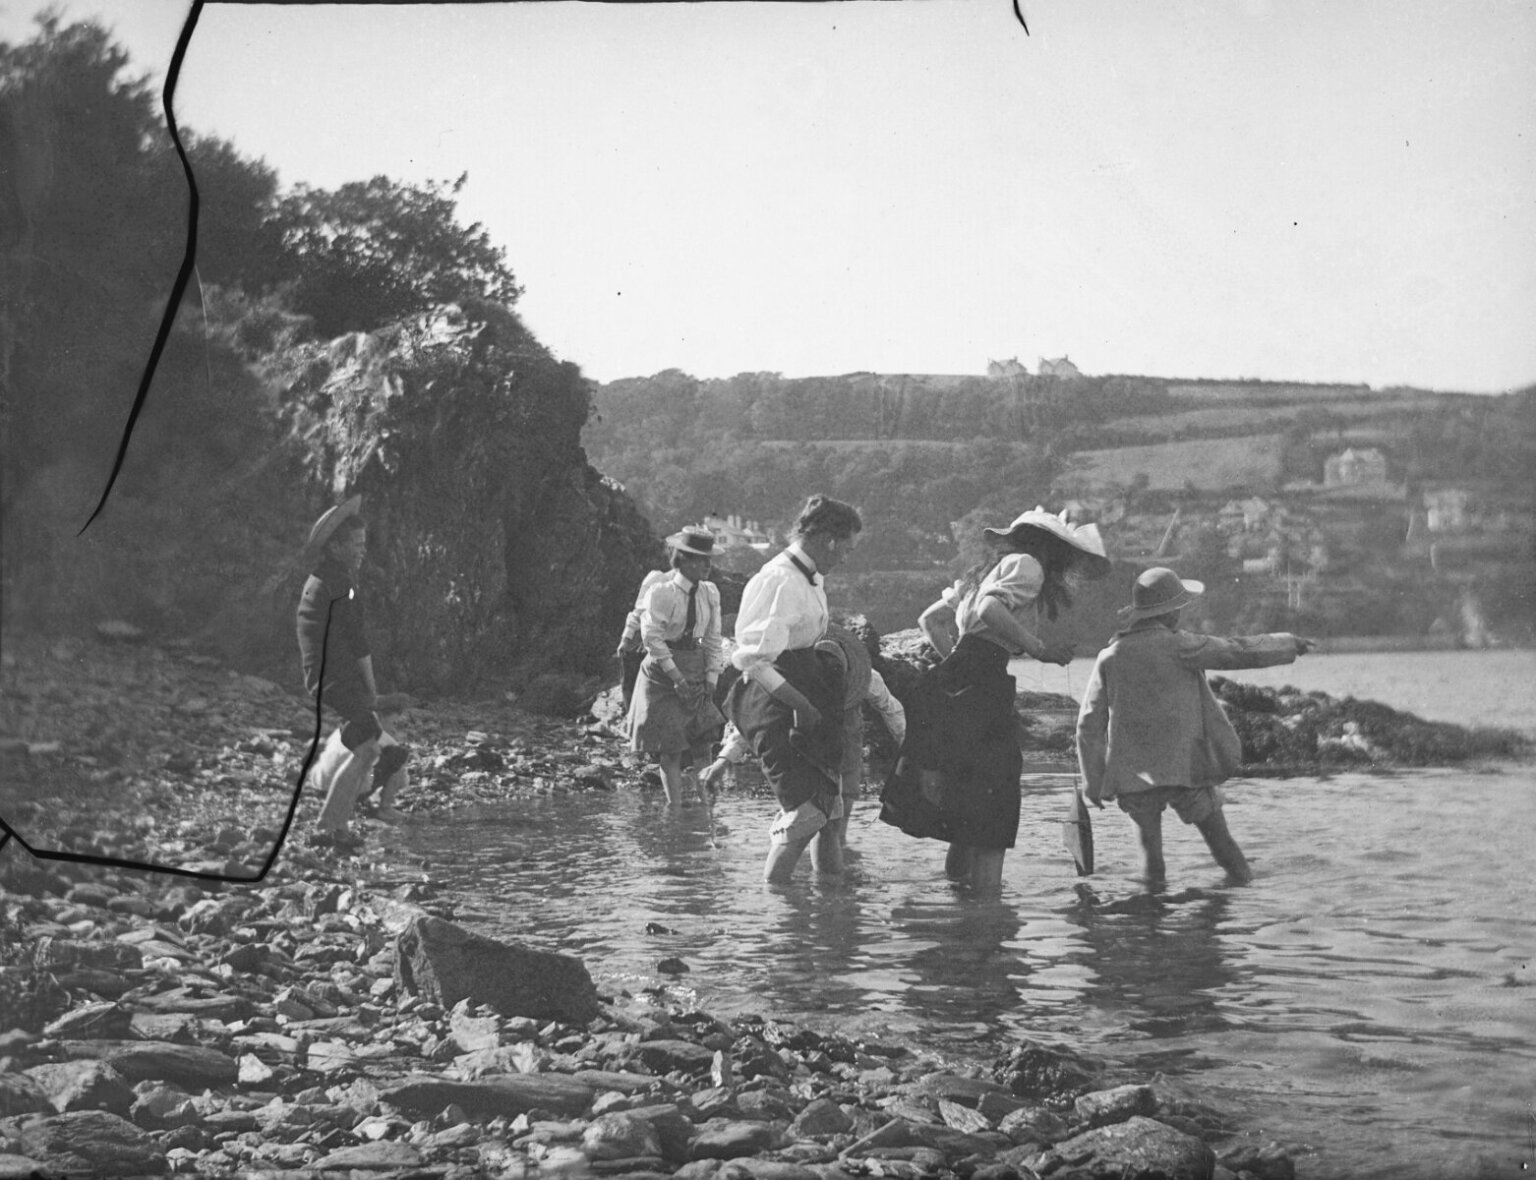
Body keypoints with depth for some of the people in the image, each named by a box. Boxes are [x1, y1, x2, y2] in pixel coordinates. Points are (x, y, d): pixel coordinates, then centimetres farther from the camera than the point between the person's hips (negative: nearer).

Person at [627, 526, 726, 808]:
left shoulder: (710, 593, 3)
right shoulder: (661, 592, -14)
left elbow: (713, 640, 7)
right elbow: (652, 637, -16)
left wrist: (711, 682, -1)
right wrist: (676, 677, -19)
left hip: (697, 672, 5)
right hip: (663, 675, -5)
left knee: (703, 744, 1)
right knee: (671, 748, -4)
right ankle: (674, 807, 2)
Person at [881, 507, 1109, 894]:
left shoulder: (990, 570, 27)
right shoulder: (1026, 565, 0)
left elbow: (930, 619, 27)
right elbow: (990, 609, -19)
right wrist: (1037, 648, -15)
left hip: (953, 684, 9)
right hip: (980, 689, -9)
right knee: (992, 809, -8)